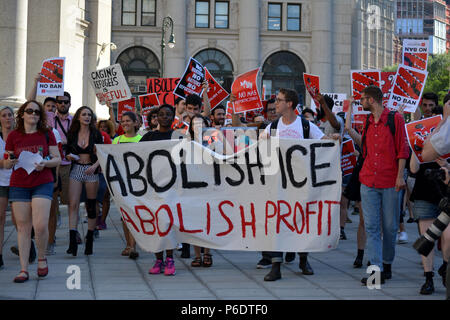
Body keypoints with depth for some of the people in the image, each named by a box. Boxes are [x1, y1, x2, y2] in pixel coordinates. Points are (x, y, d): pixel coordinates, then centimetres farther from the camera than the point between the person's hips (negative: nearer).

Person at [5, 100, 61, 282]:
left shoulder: (47, 134, 4)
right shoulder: (13, 136, 6)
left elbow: (57, 159, 6)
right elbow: (6, 164, 10)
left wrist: (45, 163, -14)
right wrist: (10, 162, -13)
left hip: (42, 184, -1)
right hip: (18, 185, 1)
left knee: (40, 225, -13)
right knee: (23, 227, 1)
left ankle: (42, 258, 15)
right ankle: (24, 270, 6)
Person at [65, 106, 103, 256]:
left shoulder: (96, 134, 3)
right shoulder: (72, 133, 7)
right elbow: (68, 152, 15)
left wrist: (94, 166, -15)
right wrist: (69, 156, -7)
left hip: (91, 171, -1)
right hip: (76, 170, 1)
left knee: (91, 206, 4)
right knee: (73, 204, -11)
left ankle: (89, 241, 13)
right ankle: (73, 241, -15)